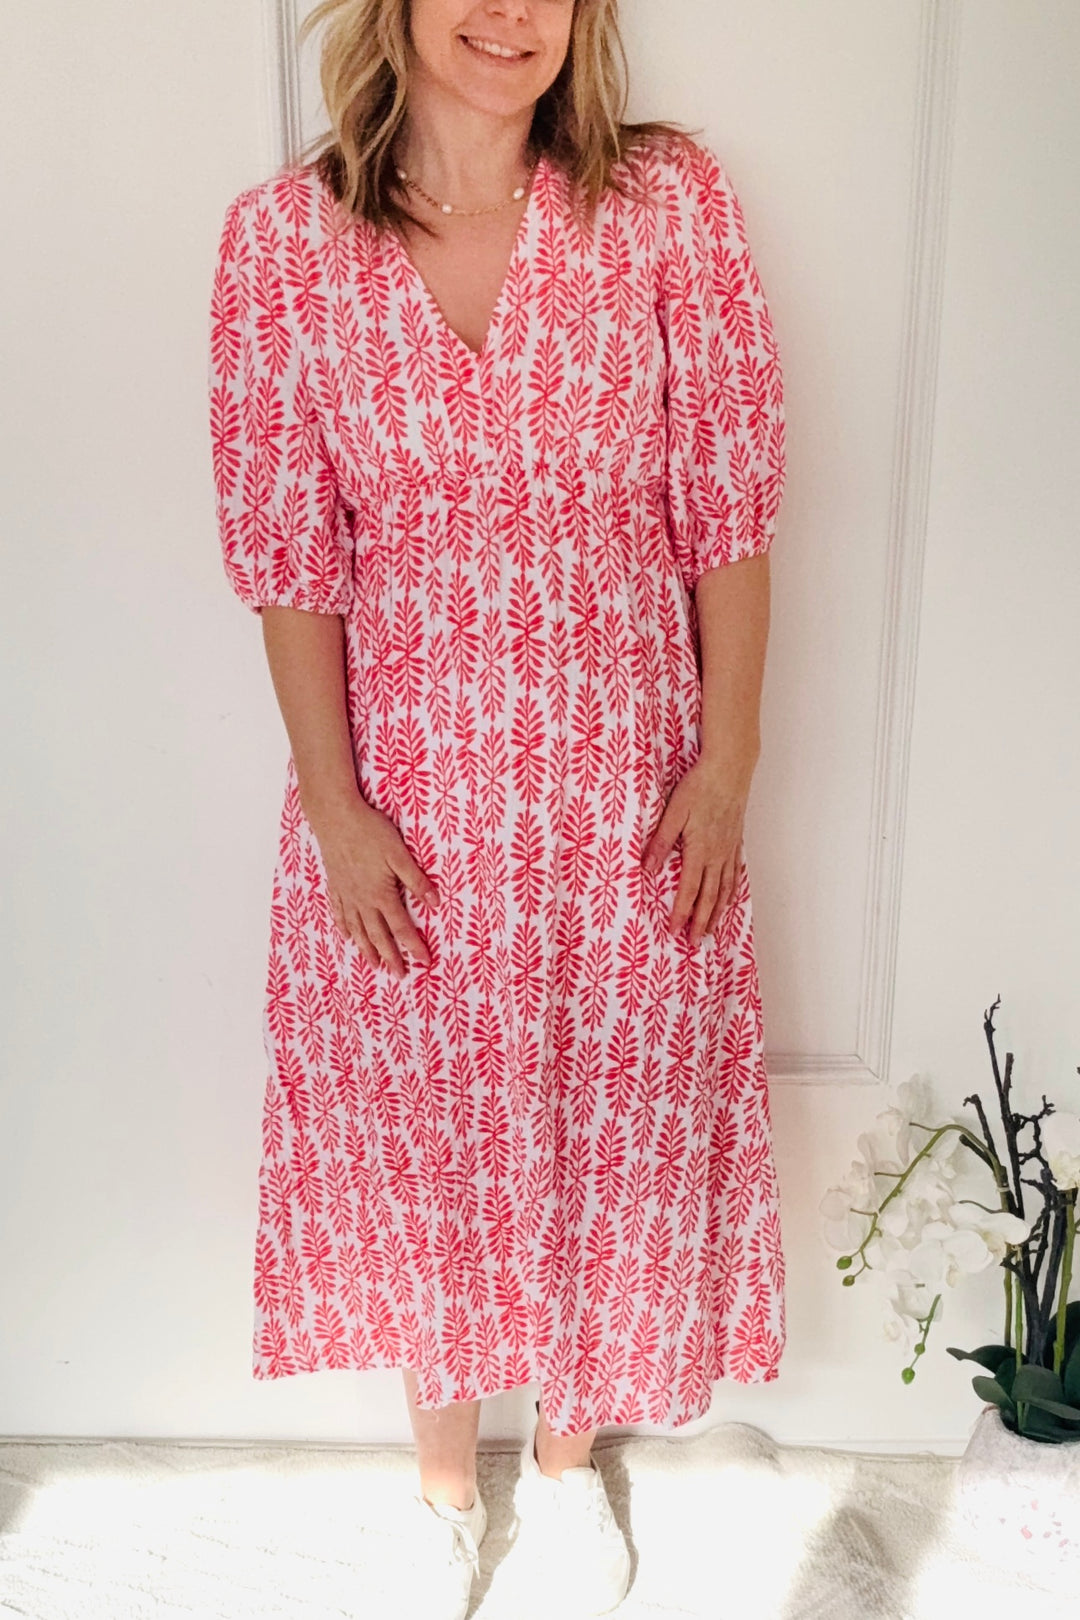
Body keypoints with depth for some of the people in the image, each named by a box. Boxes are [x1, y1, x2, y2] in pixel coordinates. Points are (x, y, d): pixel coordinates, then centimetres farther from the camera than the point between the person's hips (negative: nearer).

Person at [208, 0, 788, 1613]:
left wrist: (727, 760, -5)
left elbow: (731, 502, -2)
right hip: (407, 788, 0)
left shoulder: (669, 197, -3)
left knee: (619, 1128, 14)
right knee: (419, 1129, 16)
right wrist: (334, 804, -6)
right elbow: (285, 552, -3)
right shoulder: (282, 238, -3)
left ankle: (568, 1454, 46)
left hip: (626, 782, 1)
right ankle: (446, 1474, 46)